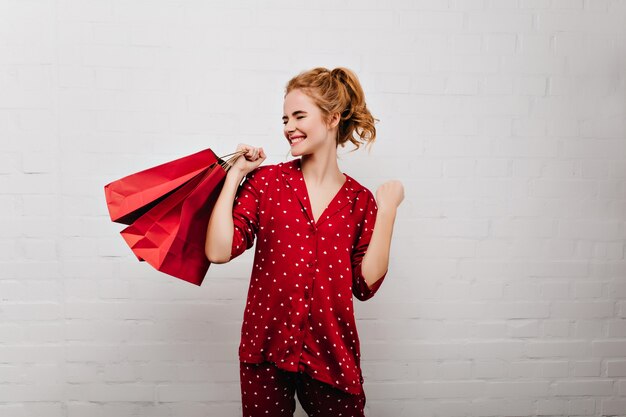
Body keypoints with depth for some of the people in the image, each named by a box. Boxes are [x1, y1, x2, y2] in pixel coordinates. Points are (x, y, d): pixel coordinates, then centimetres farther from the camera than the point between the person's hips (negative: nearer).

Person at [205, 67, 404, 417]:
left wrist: (387, 210, -8)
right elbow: (219, 251, -14)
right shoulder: (266, 180, -3)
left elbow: (366, 284, -8)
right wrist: (235, 173, -9)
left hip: (332, 354, 1)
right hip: (265, 350, 0)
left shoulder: (361, 201, 0)